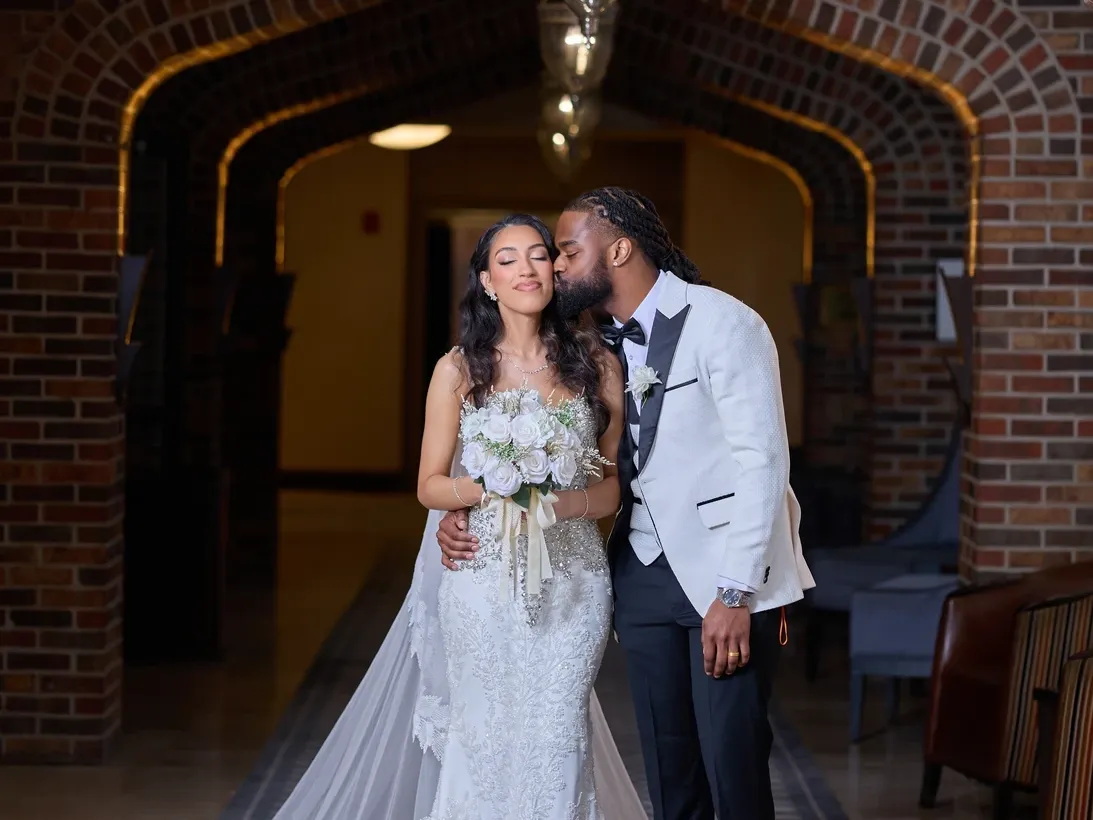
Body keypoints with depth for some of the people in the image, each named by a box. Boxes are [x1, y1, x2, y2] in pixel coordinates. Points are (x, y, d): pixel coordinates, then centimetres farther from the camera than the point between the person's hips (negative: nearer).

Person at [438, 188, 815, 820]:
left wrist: (734, 595, -22)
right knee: (667, 768, 9)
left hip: (726, 574, -6)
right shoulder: (599, 346, 10)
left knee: (732, 761, -8)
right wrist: (470, 512, 0)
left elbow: (764, 461, -16)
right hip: (643, 572, 6)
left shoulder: (722, 323, -11)